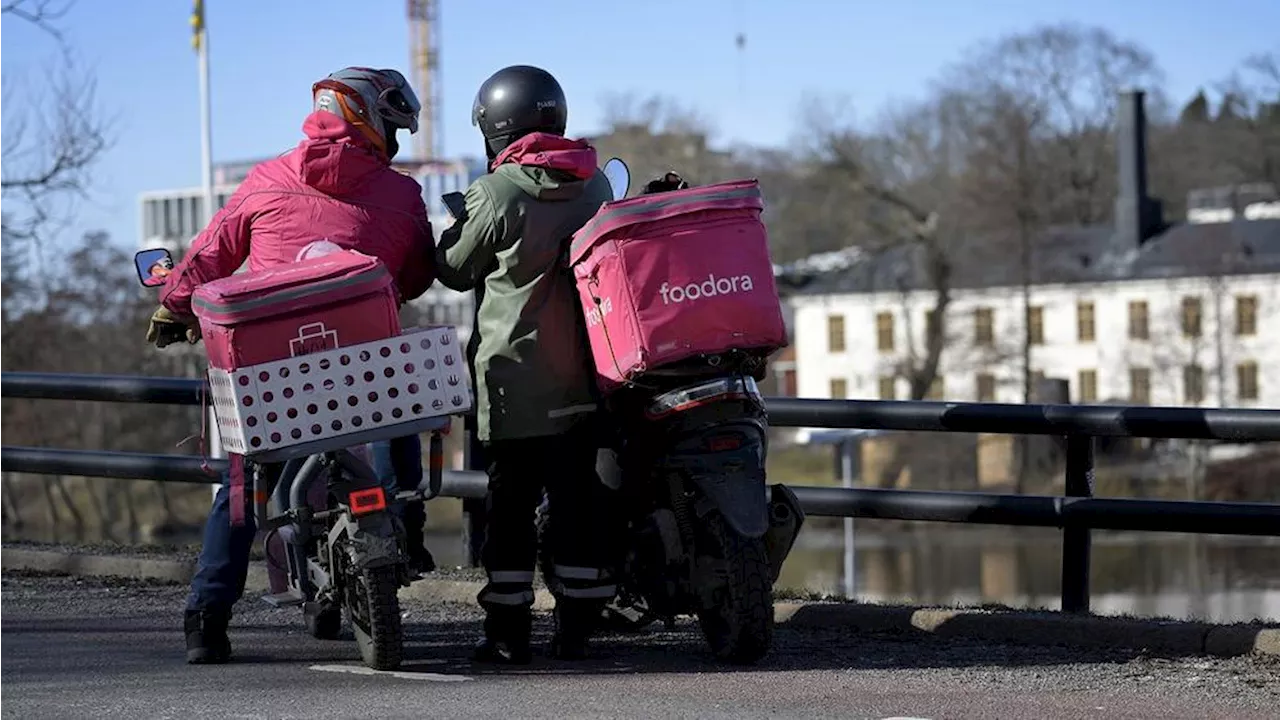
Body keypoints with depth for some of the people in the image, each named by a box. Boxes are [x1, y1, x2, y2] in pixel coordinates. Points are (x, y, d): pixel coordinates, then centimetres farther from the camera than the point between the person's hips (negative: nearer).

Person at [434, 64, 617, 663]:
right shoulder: (595, 184, 6)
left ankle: (508, 631, 2)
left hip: (517, 375, -5)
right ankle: (576, 628, 10)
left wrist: (461, 225, 21)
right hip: (586, 372, 5)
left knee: (511, 502, 1)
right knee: (580, 497, 8)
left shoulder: (496, 193, -11)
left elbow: (455, 270, 1)